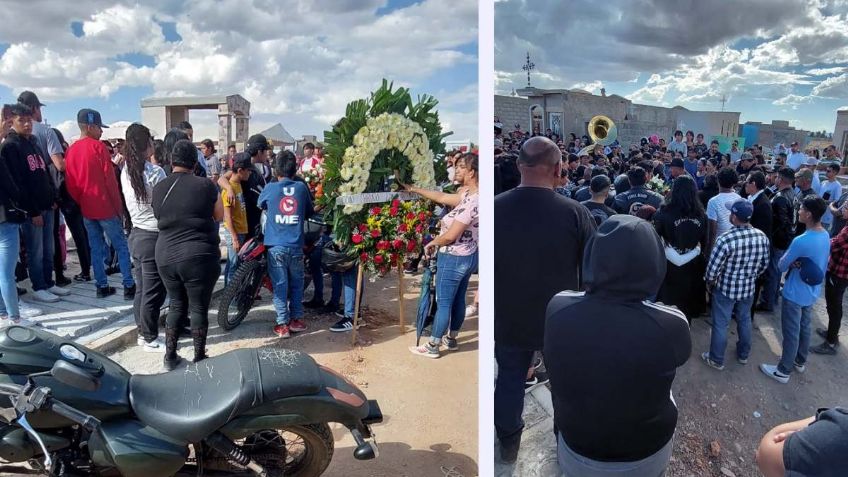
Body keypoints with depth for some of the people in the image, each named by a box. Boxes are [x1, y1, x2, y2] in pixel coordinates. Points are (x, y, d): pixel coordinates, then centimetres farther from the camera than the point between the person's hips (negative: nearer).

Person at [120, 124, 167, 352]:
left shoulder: (126, 172, 5)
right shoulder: (155, 172, -17)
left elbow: (130, 205, 11)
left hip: (136, 235, 8)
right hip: (154, 237, -7)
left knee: (141, 289, 17)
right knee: (153, 292, 3)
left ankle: (142, 332, 28)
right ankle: (150, 339, 13)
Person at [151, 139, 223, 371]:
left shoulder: (158, 188, 2)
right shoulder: (205, 185, -9)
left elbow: (160, 218, 15)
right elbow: (219, 216, 4)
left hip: (166, 258, 4)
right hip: (199, 258, -4)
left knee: (176, 306, 19)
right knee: (199, 308, 8)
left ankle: (170, 356, 24)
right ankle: (199, 358, 17)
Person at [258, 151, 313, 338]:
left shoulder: (270, 188, -2)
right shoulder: (302, 187, 1)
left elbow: (260, 205, 20)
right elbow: (309, 212, 15)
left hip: (276, 245, -1)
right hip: (296, 245, 1)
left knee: (280, 284, 5)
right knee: (296, 283, 15)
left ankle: (283, 324, 7)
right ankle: (295, 320, 21)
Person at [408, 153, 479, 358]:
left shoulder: (471, 201, -27)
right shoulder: (468, 194, 2)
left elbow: (450, 236, -26)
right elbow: (442, 198, 11)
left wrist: (431, 243, -7)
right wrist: (413, 189, 15)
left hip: (453, 259, -10)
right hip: (467, 256, 10)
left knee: (443, 303, 3)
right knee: (458, 300, 20)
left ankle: (432, 347, 15)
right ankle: (451, 339, 35)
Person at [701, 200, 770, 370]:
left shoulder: (726, 239, -28)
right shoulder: (762, 237, -10)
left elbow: (713, 268, -21)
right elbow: (764, 264, 4)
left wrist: (709, 283, -2)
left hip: (726, 288, -5)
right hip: (748, 288, 5)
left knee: (720, 324, 10)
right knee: (744, 320, 24)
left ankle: (716, 360, 24)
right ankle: (743, 354, 42)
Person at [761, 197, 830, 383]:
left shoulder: (801, 241, -30)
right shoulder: (826, 236, -3)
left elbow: (782, 266, -19)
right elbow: (821, 263, 10)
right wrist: (800, 263, -7)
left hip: (795, 295, -8)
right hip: (812, 293, 8)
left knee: (791, 333, 6)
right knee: (804, 328, 24)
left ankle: (783, 371, 20)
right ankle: (800, 362, 42)